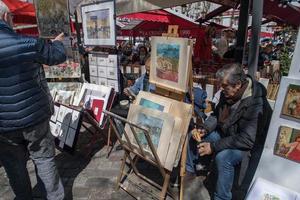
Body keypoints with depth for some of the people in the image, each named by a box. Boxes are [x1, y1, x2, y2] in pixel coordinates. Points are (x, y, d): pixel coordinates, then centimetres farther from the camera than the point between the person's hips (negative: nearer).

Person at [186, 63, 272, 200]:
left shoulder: (256, 104, -30)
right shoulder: (228, 93, -7)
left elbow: (247, 140, -31)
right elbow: (216, 115, 6)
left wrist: (214, 146, -30)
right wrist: (204, 130, -13)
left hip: (247, 147, -7)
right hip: (223, 134, 8)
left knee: (222, 156, -36)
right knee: (192, 136, -1)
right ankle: (188, 170, 19)